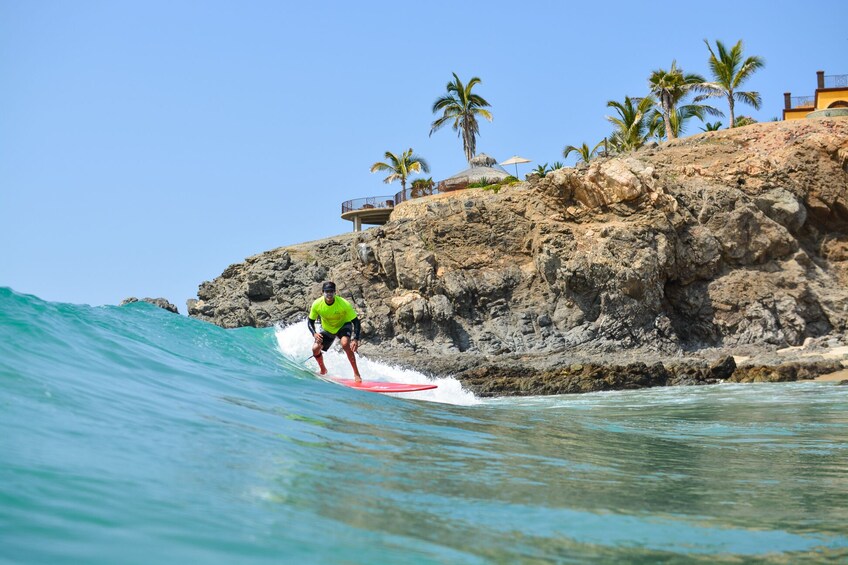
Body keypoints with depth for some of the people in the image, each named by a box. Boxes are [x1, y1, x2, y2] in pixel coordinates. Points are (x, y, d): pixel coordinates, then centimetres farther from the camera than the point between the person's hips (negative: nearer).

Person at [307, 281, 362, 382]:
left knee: (345, 344, -33)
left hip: (343, 326, -3)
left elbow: (356, 321, -25)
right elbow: (310, 321, -10)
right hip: (327, 329, 3)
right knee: (315, 348, -14)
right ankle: (323, 370, 18)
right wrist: (314, 333, -31)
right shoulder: (317, 304, -24)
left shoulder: (344, 304, -31)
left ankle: (356, 373, -22)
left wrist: (355, 339, -37)